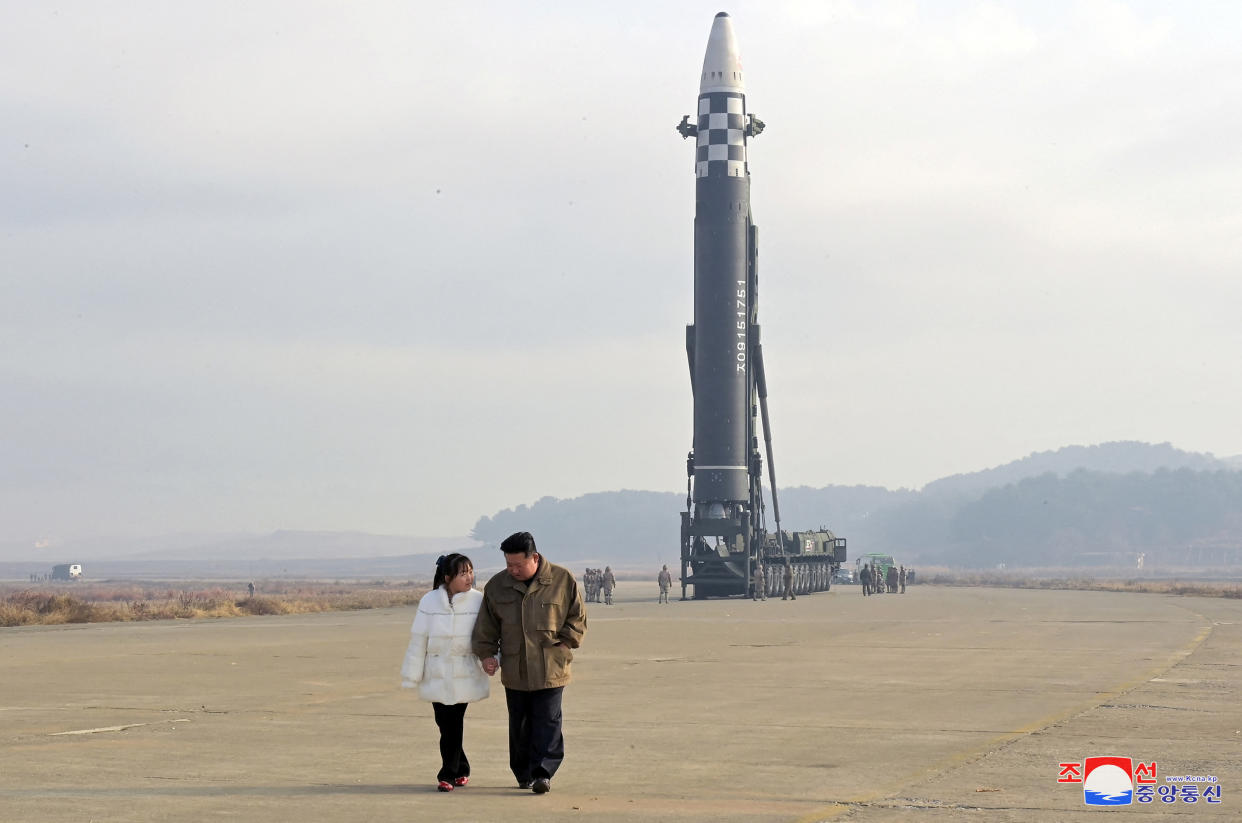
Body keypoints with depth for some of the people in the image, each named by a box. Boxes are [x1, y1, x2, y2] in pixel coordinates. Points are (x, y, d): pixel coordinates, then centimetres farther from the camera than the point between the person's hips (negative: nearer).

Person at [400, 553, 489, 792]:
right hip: (437, 676, 2)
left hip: (464, 676, -2)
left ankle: (449, 774, 8)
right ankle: (461, 770, 23)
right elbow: (418, 640, 1)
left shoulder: (479, 601, -6)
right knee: (444, 723, 5)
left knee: (453, 725, -4)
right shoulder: (430, 602, -3)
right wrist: (412, 675, 3)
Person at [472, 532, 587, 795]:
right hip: (514, 671, 3)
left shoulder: (563, 581, -4)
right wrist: (486, 653, 1)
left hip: (550, 670, -3)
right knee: (519, 725, 9)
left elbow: (578, 619, 4)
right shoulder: (497, 585, 4)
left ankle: (543, 773, -8)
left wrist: (560, 644, -7)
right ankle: (524, 774, 20)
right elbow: (486, 626, 12)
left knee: (547, 722, -8)